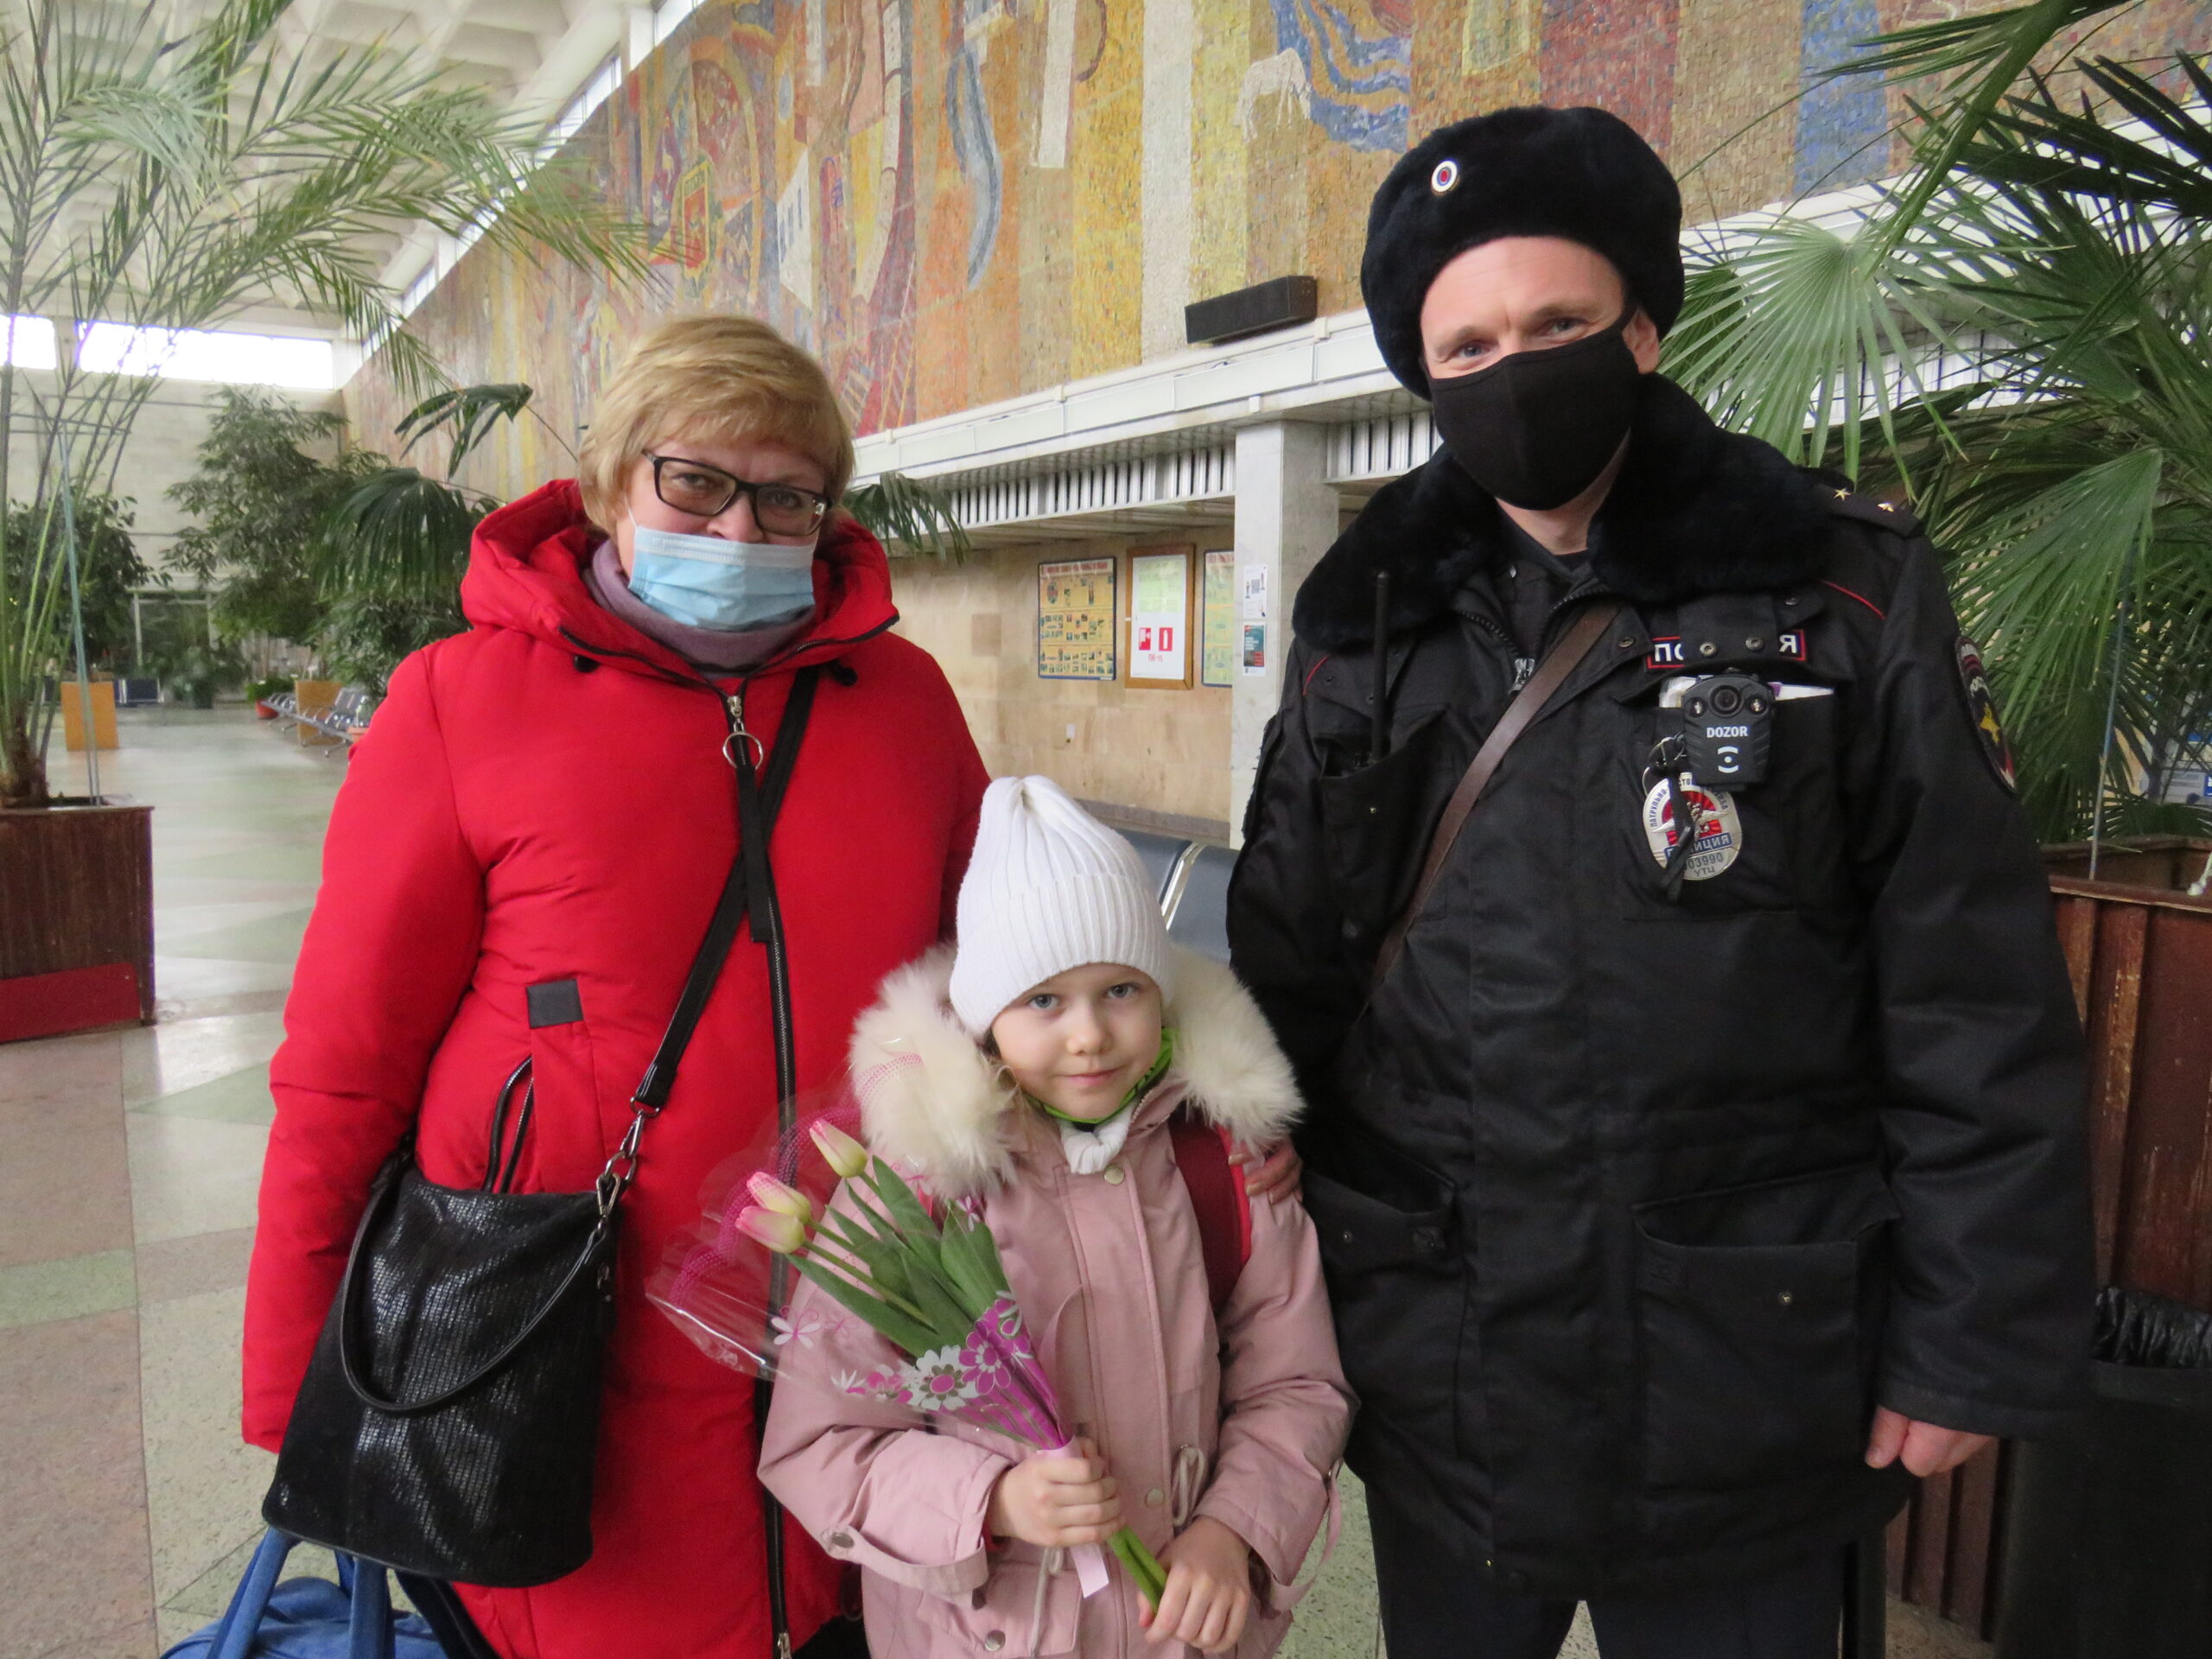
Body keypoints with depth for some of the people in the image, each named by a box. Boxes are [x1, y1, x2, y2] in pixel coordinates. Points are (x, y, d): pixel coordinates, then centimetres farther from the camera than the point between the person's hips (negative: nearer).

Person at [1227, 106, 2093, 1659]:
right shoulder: (1369, 627, 2)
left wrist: (1978, 1340, -6)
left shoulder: (1846, 589, -5)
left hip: (1746, 1394, -2)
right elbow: (1283, 977, 5)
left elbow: (1978, 1001, -5)